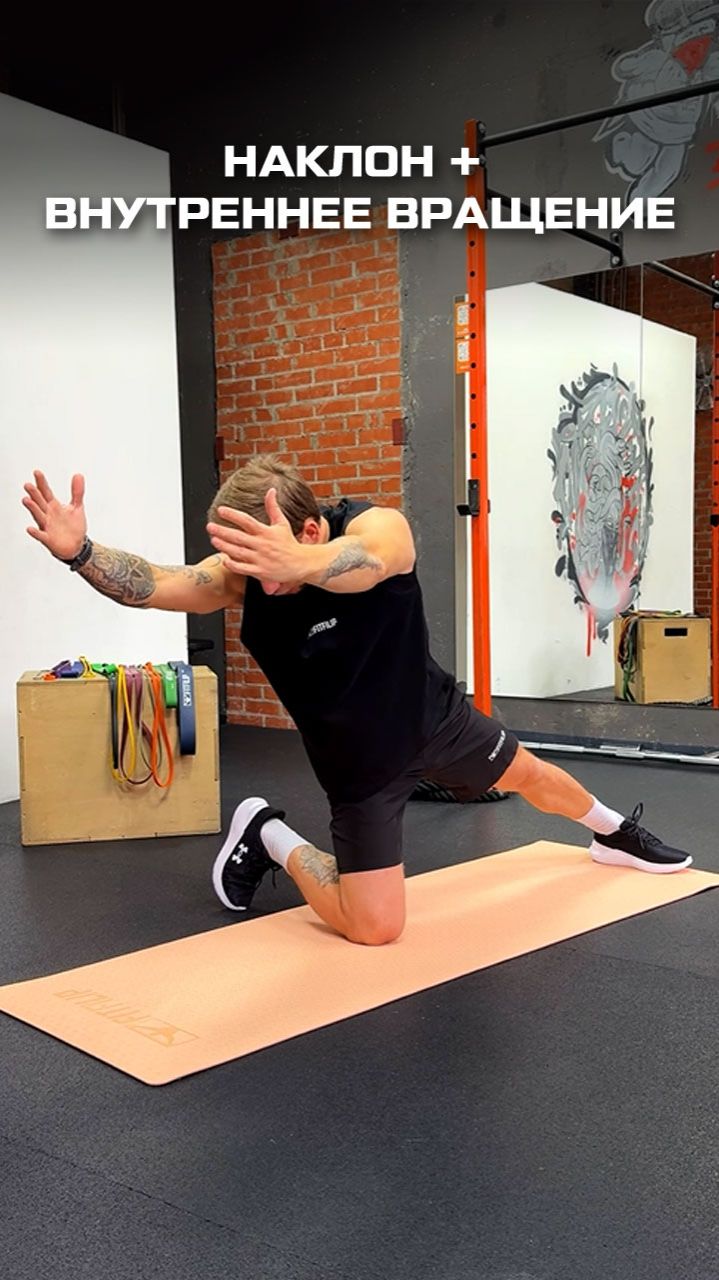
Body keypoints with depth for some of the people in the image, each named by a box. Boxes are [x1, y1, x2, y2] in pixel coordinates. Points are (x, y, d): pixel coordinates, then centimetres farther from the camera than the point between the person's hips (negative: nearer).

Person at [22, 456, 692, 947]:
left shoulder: (381, 528, -30)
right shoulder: (242, 573, -23)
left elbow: (364, 562, -54)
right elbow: (153, 584, -38)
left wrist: (299, 563, -77)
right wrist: (79, 552, -59)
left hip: (433, 715, 1)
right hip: (360, 762, -1)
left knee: (525, 773, 24)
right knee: (373, 927, -6)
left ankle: (615, 834, 57)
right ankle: (268, 837, 18)